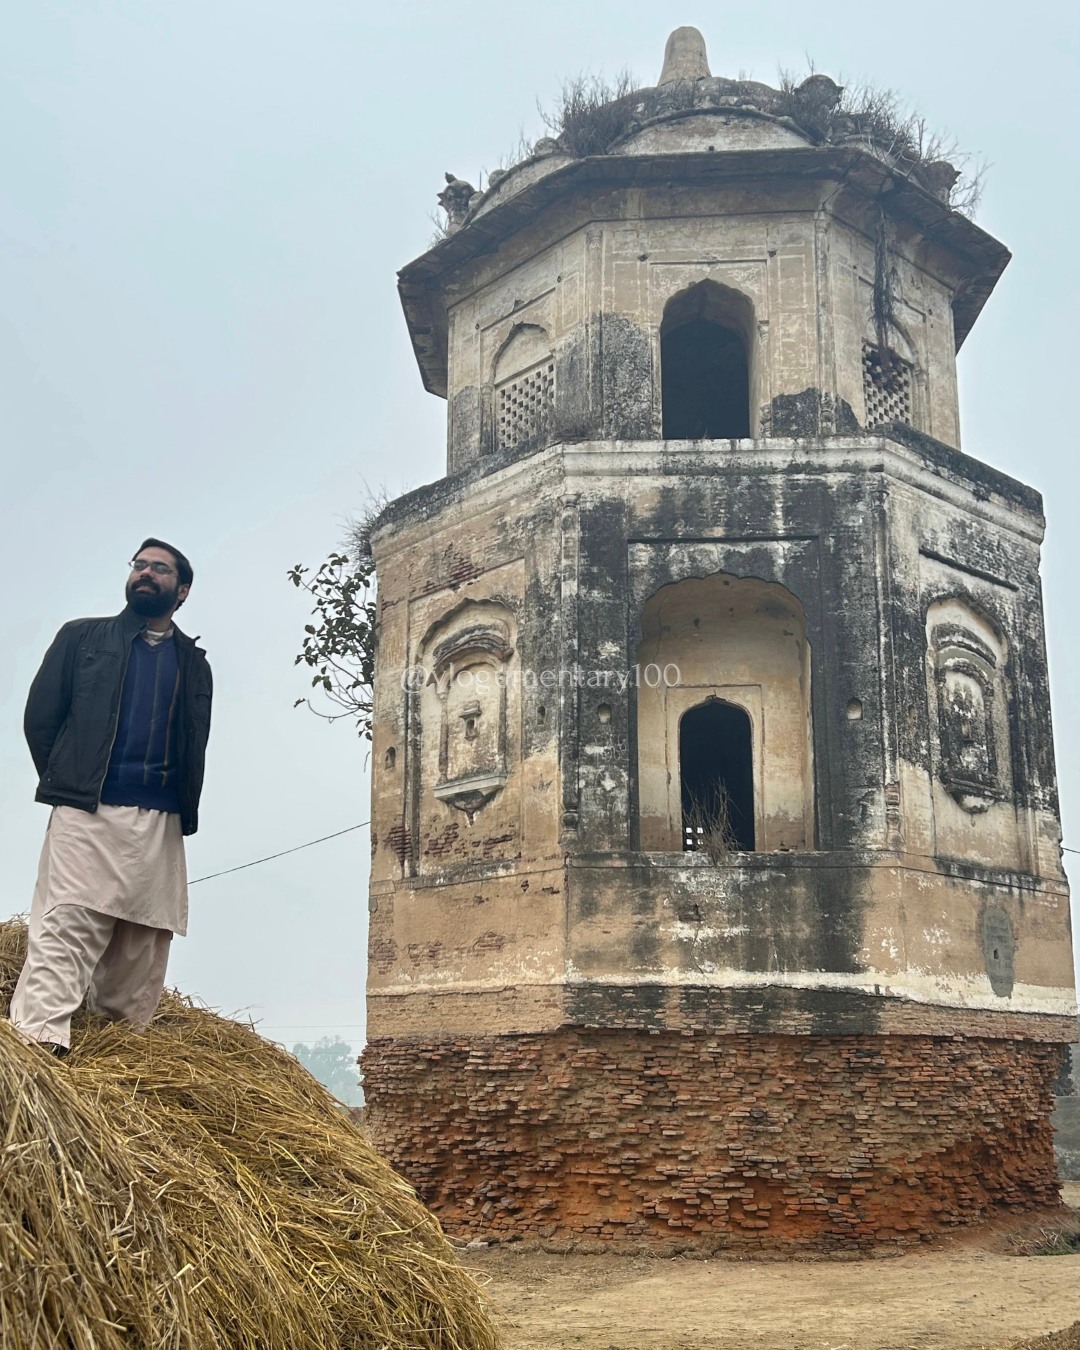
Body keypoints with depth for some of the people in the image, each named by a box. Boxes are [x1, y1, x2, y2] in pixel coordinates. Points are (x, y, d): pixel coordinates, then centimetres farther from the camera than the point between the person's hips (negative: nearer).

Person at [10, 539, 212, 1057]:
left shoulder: (194, 664, 19)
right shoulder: (82, 637, 13)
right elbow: (40, 716, 9)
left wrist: (184, 810, 9)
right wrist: (69, 785, 7)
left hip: (160, 825, 3)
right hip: (86, 816, -3)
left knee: (143, 948, 2)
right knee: (63, 934, -15)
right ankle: (38, 1045, -20)